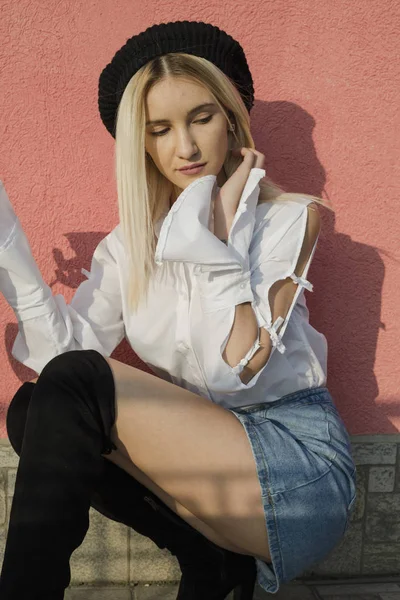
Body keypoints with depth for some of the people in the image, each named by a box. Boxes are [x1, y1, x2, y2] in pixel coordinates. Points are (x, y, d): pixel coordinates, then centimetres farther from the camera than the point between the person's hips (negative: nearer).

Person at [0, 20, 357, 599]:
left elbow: (240, 368, -16)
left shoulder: (289, 217, -4)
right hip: (205, 454, 6)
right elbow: (65, 351, -7)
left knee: (74, 386, -21)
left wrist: (216, 235, -14)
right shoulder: (127, 246, 8)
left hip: (299, 461, -5)